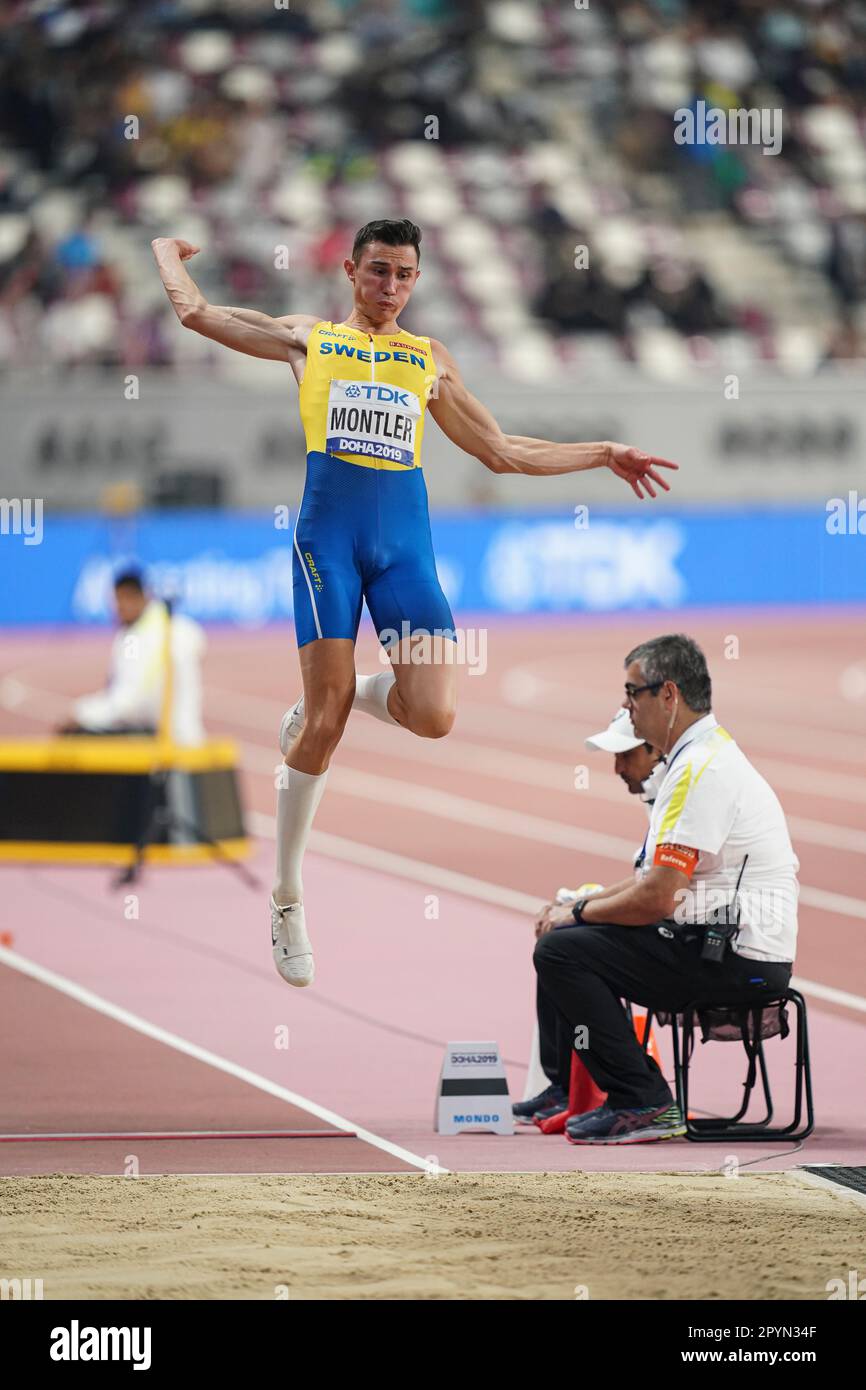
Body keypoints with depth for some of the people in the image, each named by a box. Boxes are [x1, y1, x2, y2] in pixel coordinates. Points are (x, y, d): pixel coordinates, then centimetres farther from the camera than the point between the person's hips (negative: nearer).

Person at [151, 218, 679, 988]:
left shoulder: (431, 359, 21)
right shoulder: (310, 338, 15)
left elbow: (503, 452, 27)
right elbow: (194, 310, 13)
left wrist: (605, 454, 26)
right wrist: (170, 253, 30)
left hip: (405, 535, 3)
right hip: (330, 527, -3)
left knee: (432, 716, -15)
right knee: (325, 726, -8)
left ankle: (330, 699, 18)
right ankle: (287, 901, 6)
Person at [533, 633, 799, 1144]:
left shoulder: (701, 768, -18)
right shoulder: (709, 753, 16)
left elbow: (656, 898, -21)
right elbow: (659, 876, 22)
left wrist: (579, 912, -4)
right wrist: (580, 906, 12)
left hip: (738, 959, -11)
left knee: (560, 951, -15)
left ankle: (644, 1104, -13)